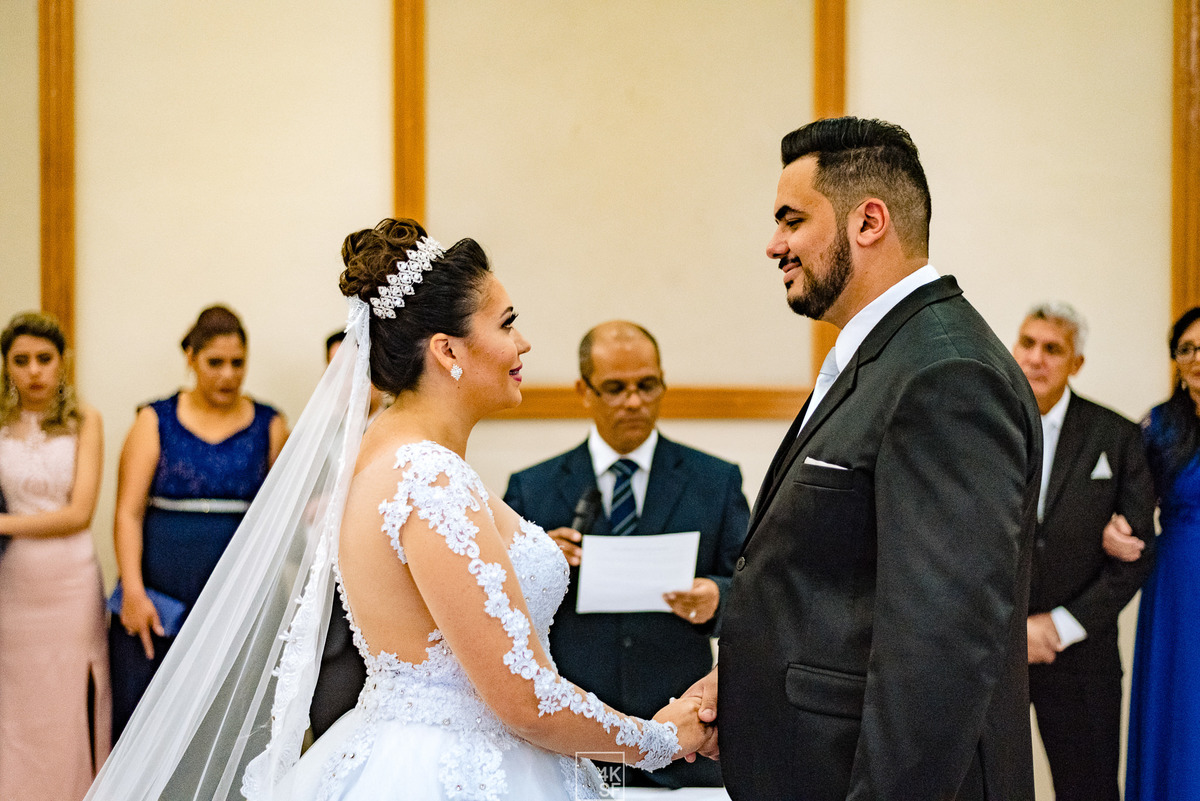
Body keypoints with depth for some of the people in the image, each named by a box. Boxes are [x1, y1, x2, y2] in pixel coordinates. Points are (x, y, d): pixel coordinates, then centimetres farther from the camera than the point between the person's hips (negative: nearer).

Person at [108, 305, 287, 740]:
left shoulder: (269, 426, 8)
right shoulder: (156, 421, 5)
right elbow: (128, 512, -1)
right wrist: (133, 591, -10)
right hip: (159, 598, 0)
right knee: (134, 709, -3)